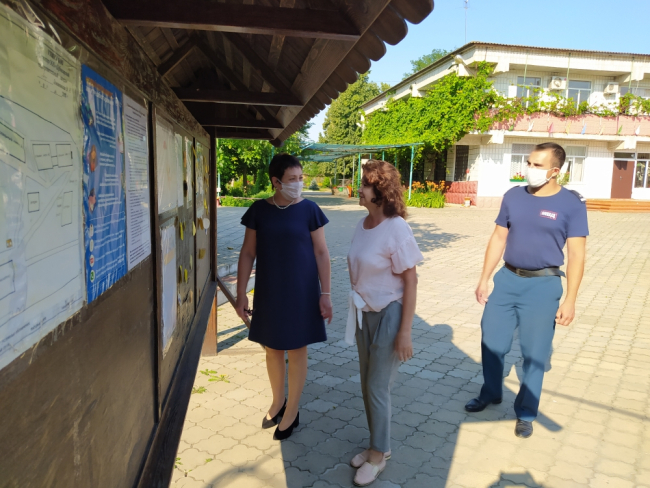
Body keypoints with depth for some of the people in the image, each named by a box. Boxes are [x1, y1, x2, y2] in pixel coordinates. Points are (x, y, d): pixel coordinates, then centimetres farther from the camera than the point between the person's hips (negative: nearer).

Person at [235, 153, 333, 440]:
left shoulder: (309, 210, -7)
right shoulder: (259, 210, -3)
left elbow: (321, 253, -4)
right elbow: (248, 253, 1)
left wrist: (325, 294, -7)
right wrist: (241, 294, 0)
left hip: (301, 292, -2)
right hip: (268, 292, 2)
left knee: (296, 350, 9)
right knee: (272, 348, 15)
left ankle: (292, 412, 27)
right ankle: (277, 401, 39)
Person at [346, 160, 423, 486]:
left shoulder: (396, 229, -19)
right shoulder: (362, 224, 1)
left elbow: (410, 282, -17)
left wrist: (405, 332, -17)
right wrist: (356, 309, 14)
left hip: (388, 314, -7)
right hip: (365, 313, 7)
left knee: (378, 388, 5)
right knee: (367, 386, 16)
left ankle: (378, 455, 27)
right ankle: (378, 446, 37)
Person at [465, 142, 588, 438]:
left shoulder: (572, 204, -7)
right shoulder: (513, 197, 3)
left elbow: (576, 254, -7)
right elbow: (498, 239, 8)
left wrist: (570, 299, -11)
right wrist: (484, 279, 6)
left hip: (543, 285, -3)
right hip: (507, 279, 4)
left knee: (534, 353, 7)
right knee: (492, 342, 12)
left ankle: (526, 413, 27)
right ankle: (490, 393, 37)